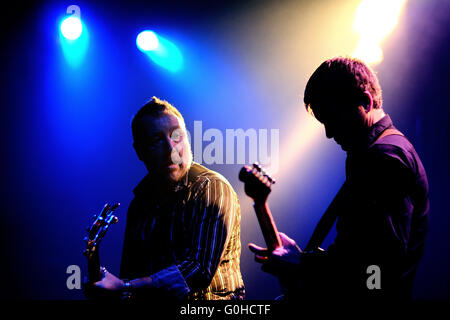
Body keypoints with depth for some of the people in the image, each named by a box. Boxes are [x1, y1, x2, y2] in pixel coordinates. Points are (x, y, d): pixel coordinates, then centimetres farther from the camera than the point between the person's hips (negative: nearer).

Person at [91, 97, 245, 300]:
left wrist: (123, 287, -20)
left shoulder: (213, 188, -10)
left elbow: (199, 270, -18)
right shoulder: (141, 198, 11)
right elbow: (130, 269, 15)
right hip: (149, 298, 5)